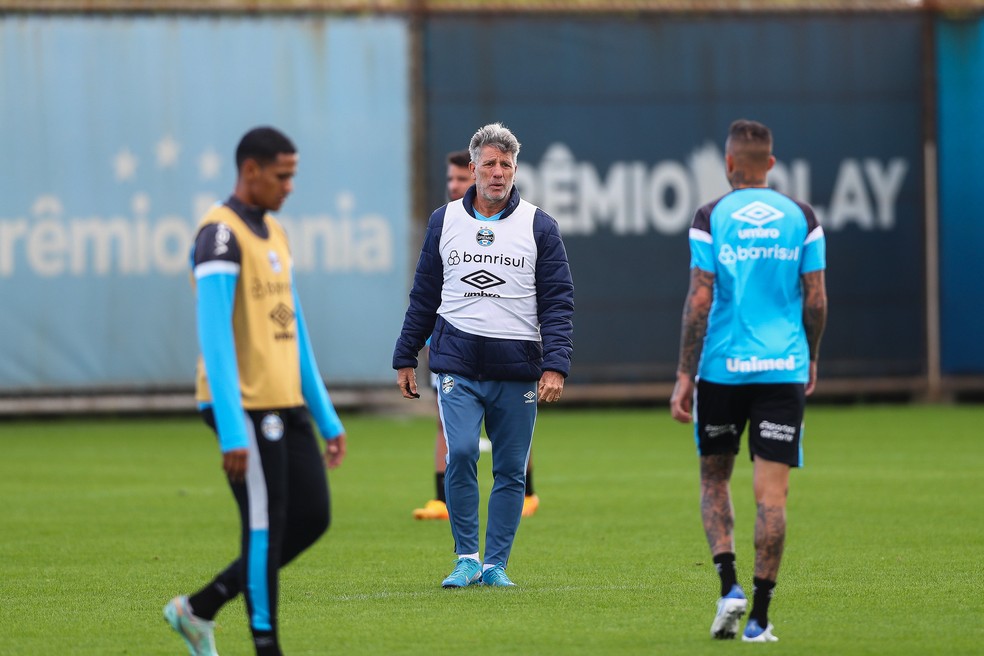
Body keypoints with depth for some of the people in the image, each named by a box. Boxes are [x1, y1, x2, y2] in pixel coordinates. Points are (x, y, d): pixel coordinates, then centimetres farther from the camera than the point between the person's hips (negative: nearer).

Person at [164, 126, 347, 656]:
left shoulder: (274, 234, 17)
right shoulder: (221, 235, -12)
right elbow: (214, 336, -19)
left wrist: (327, 418, 19)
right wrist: (232, 431, -25)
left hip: (286, 405, 9)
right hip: (247, 407, -9)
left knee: (312, 518, 7)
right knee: (265, 528, -6)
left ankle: (199, 610, 17)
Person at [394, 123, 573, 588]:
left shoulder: (539, 227, 4)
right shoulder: (444, 221, 9)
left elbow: (557, 301, 1)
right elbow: (424, 295, 15)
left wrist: (555, 365, -11)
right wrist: (405, 358, 13)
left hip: (517, 367, 0)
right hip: (457, 363, 0)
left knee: (511, 470, 2)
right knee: (460, 453, -15)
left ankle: (496, 563, 13)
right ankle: (466, 559, -4)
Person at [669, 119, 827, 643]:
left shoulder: (710, 218, -3)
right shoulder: (801, 219, 3)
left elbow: (699, 301, -7)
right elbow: (816, 299, 3)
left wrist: (685, 375, -3)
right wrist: (811, 358, 18)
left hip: (721, 368, -1)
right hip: (784, 367, 1)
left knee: (713, 477, 16)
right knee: (771, 492, 0)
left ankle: (728, 585, -2)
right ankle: (759, 617, -2)